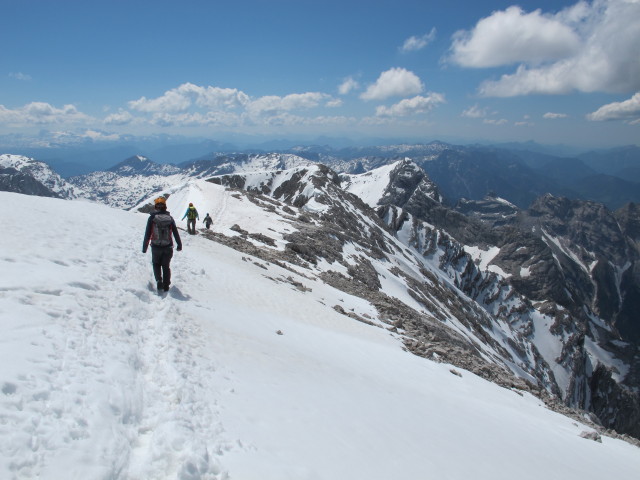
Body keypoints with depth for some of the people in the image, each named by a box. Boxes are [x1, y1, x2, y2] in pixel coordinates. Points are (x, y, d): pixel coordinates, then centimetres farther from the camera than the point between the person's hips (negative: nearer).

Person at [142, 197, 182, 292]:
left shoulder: (152, 217, -7)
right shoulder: (170, 218, -1)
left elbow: (147, 234, -6)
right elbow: (176, 233, 4)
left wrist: (144, 247, 4)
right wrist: (179, 245, 16)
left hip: (156, 247, -1)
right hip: (168, 247, 1)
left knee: (156, 264, 19)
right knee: (166, 266, 17)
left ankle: (159, 281, -3)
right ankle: (166, 286, 17)